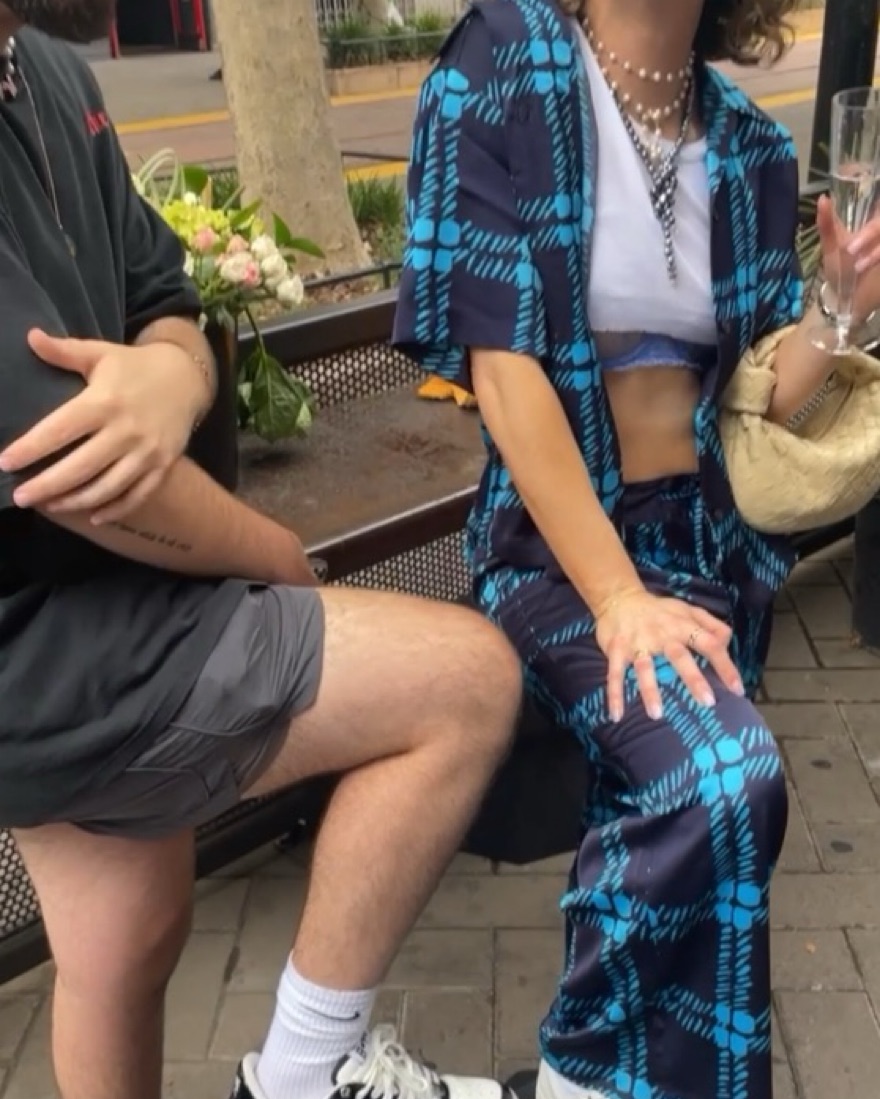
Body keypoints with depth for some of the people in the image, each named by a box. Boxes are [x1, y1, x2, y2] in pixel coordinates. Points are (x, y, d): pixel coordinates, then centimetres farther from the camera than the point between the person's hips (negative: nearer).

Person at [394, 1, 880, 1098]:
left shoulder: (750, 146, 5)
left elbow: (761, 401, 7)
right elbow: (498, 358, -17)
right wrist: (617, 594, -21)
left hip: (716, 534, 6)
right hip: (561, 539, -5)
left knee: (658, 816, 10)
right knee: (723, 783, -27)